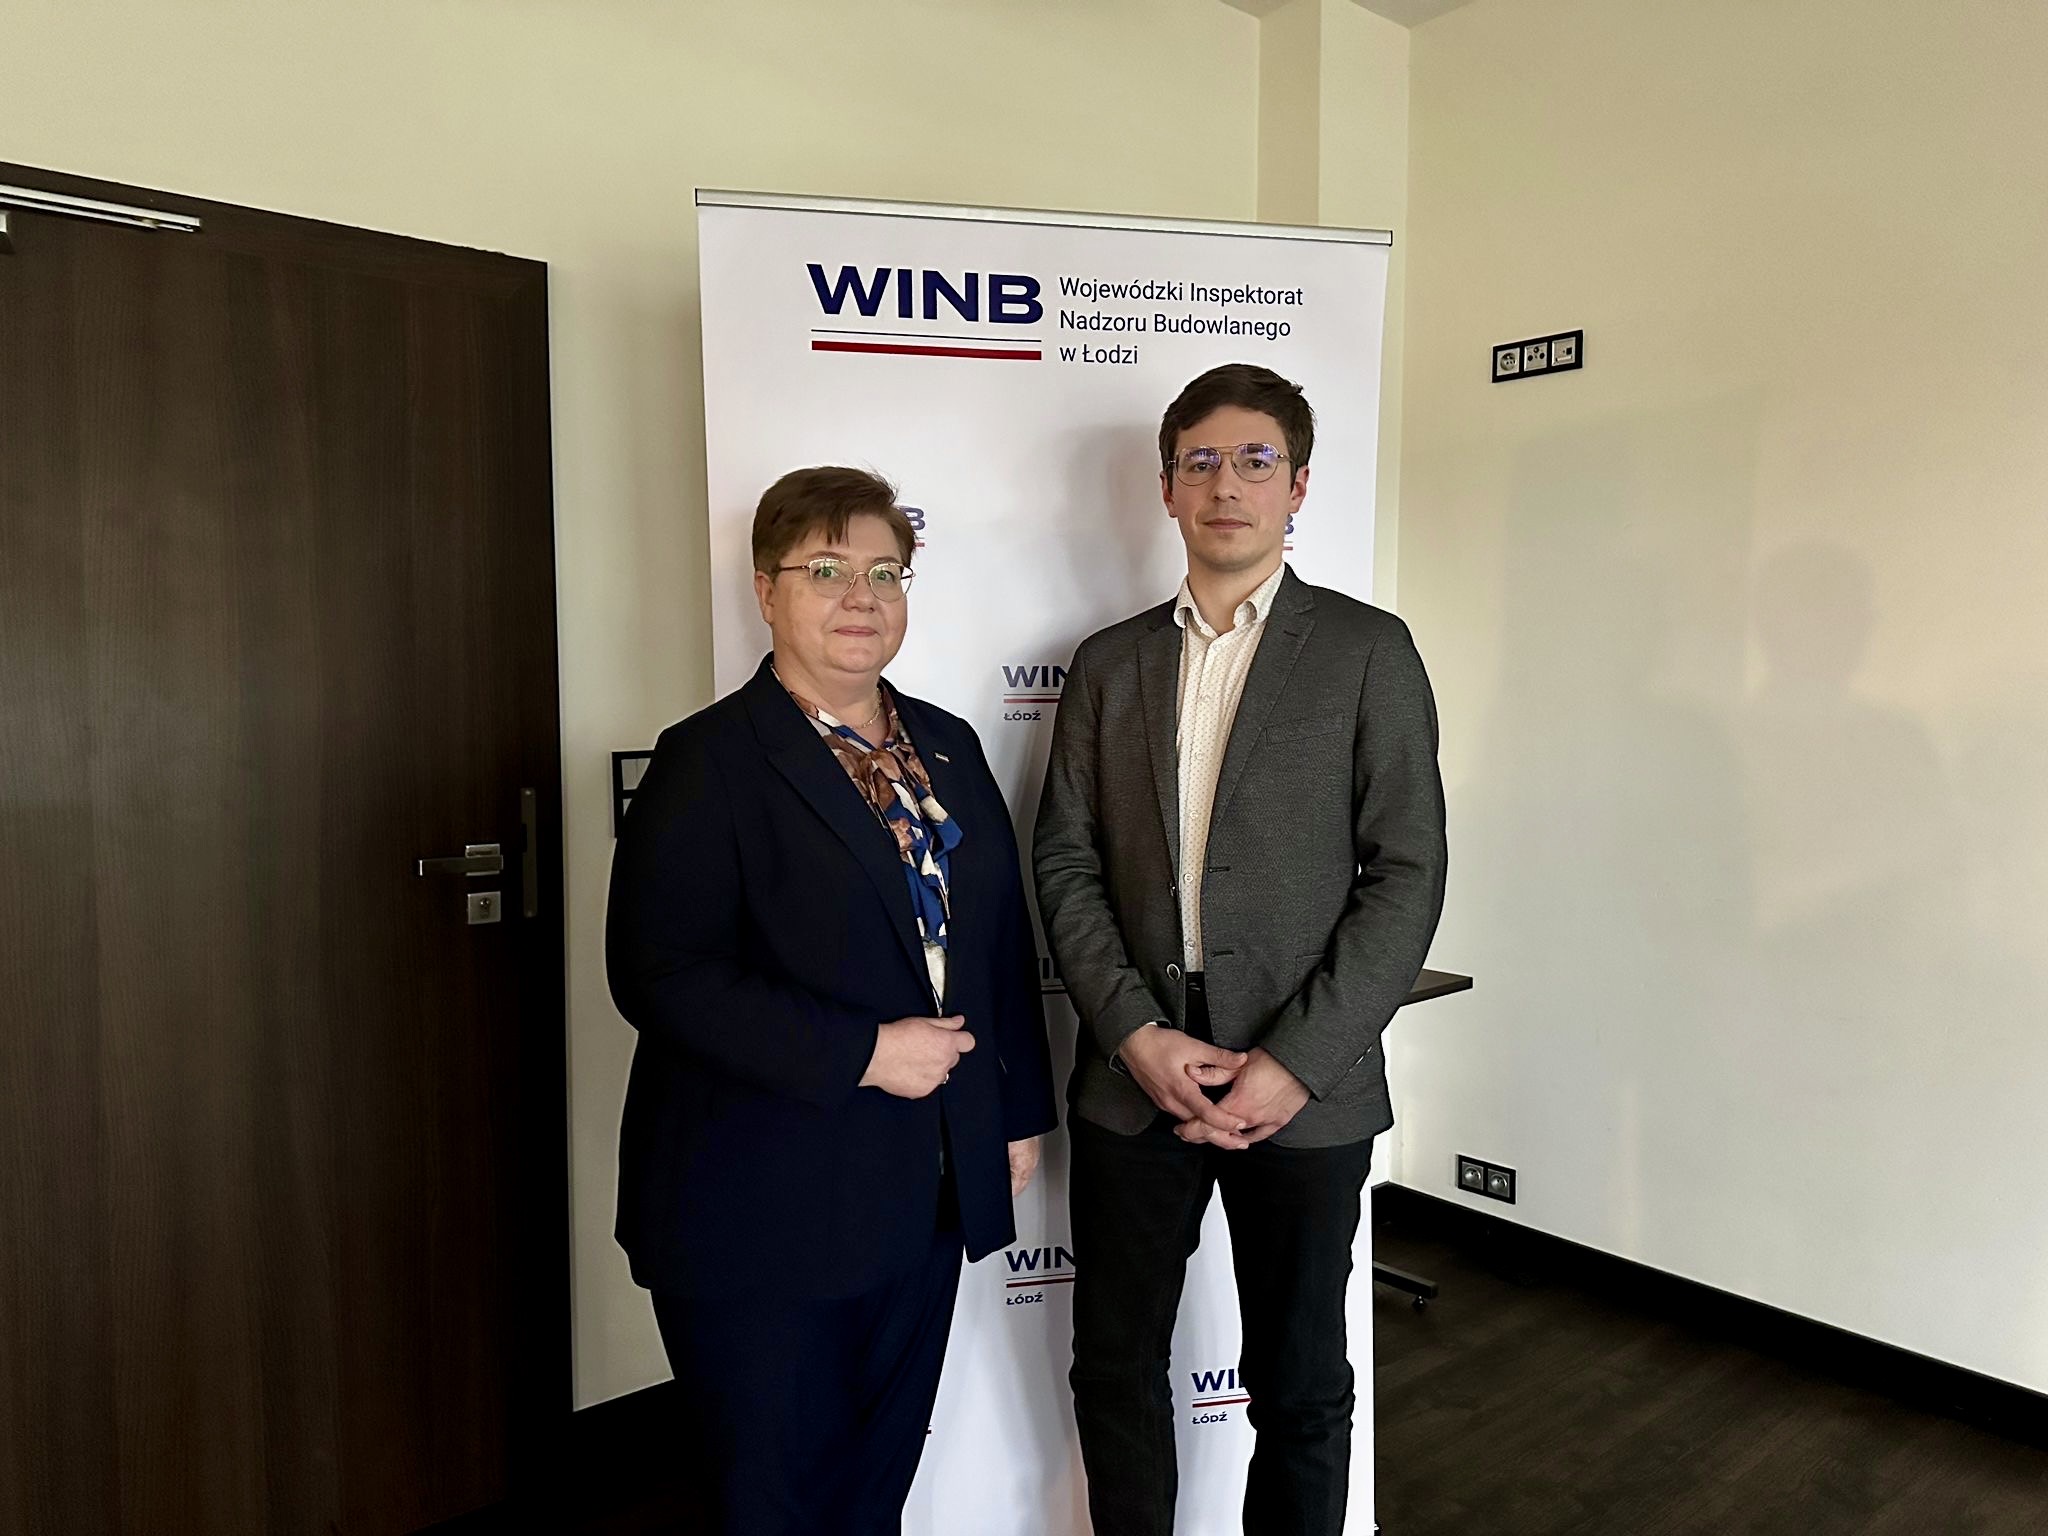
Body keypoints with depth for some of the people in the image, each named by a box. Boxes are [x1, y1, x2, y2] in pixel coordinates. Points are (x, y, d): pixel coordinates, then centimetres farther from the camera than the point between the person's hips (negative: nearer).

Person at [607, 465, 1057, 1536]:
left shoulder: (948, 747, 9)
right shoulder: (709, 761, -11)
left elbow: (1003, 938, 13)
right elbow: (660, 974, -19)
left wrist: (1019, 1109, 12)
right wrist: (861, 1053, -22)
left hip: (927, 1197, 6)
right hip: (764, 1216, -5)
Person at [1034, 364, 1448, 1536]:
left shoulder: (1367, 650, 0)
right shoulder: (1109, 663, 9)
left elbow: (1408, 875, -6)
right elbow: (1067, 864, 4)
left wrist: (1294, 1062, -13)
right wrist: (1138, 1034, -9)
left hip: (1305, 1087, -2)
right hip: (1135, 1073, 3)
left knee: (1300, 1387, 13)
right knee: (1116, 1371, 15)